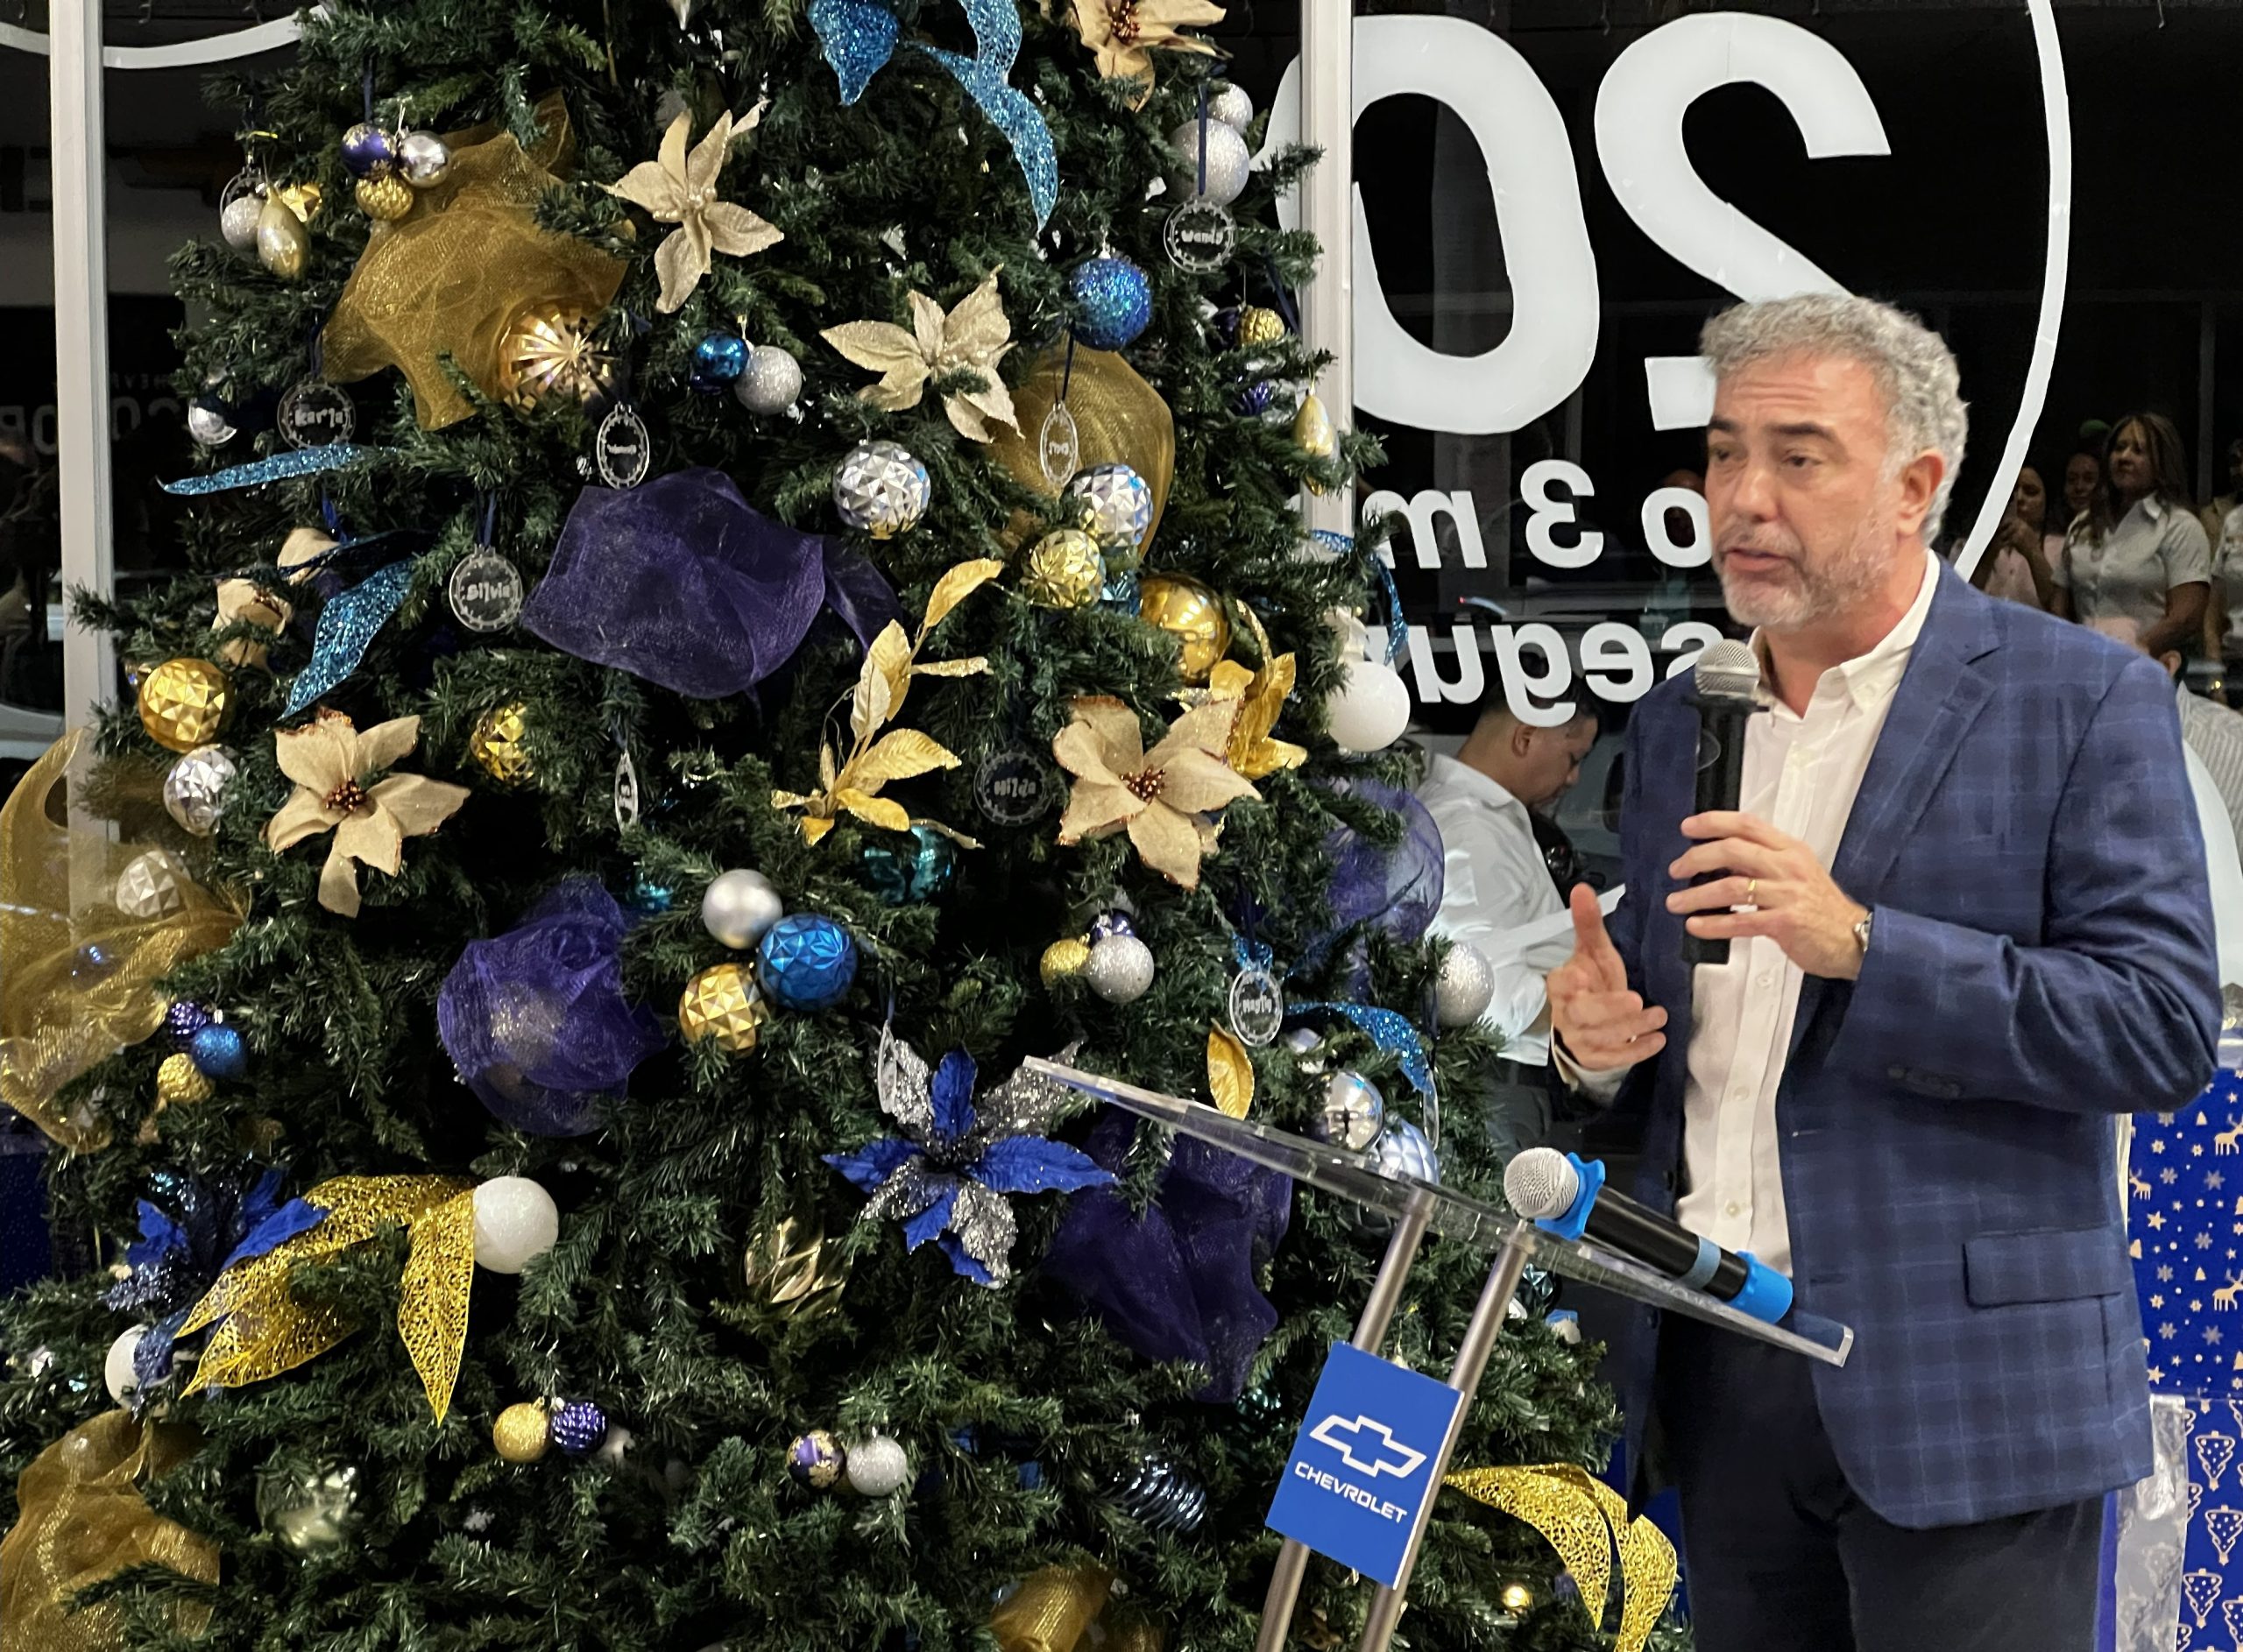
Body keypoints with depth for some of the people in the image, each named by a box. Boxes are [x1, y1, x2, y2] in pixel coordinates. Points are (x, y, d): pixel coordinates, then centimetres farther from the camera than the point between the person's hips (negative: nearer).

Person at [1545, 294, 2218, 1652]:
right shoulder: (1677, 720, 13)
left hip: (1962, 1384, -5)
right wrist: (1597, 1039, -2)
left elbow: (2167, 1027, -13)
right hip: (1718, 1374, 5)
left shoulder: (2081, 699, -5)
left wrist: (1859, 943, -22)